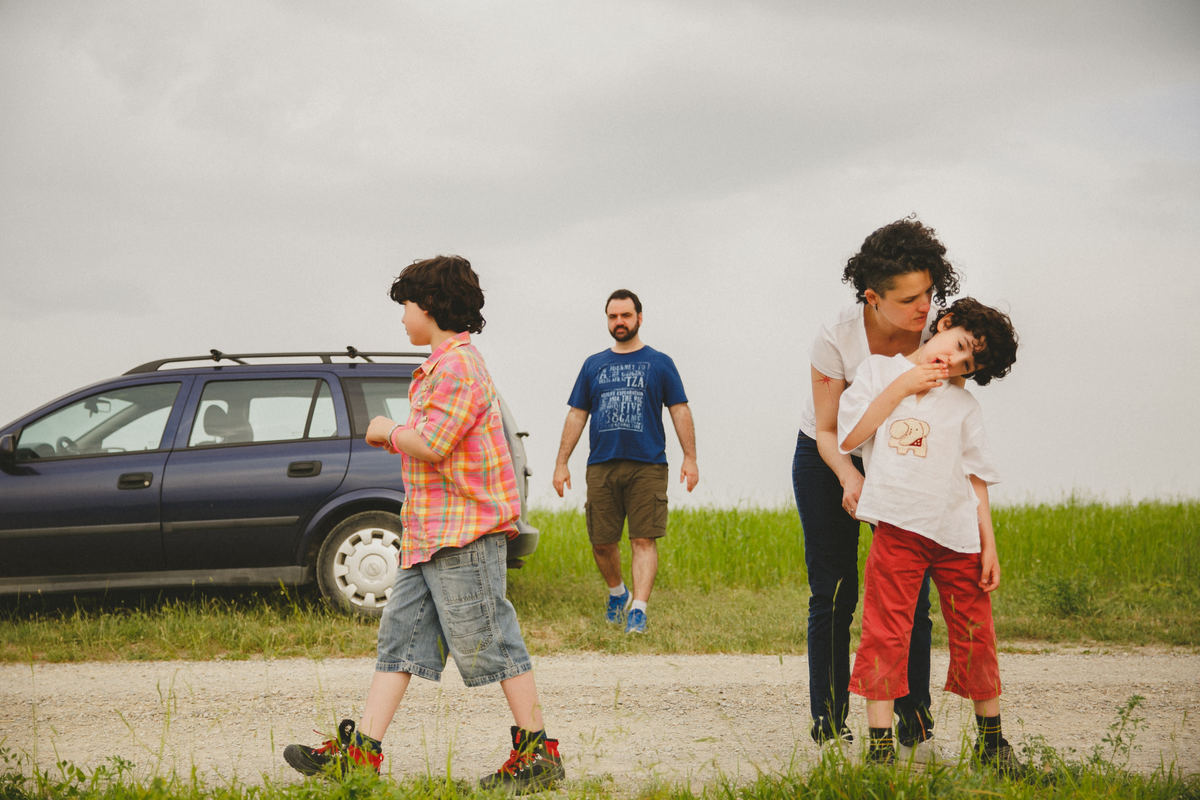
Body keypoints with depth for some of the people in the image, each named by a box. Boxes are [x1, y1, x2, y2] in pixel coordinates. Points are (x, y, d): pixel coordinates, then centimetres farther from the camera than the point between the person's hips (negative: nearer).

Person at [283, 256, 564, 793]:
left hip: (463, 536, -11)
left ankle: (538, 754, 2)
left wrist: (390, 431, -6)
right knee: (400, 634, 6)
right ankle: (361, 752, 4)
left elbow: (431, 444, -24)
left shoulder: (458, 366, -15)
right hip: (430, 536, 11)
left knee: (490, 644, -5)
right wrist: (394, 438, 12)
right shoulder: (442, 366, 20)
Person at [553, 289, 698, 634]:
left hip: (647, 466, -3)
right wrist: (561, 463, 9)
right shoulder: (594, 365, 14)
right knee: (602, 542, 4)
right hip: (601, 466, 3)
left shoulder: (659, 363, 8)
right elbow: (576, 415, 15)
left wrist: (690, 459, -5)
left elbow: (680, 411, 5)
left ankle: (638, 609, -14)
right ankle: (617, 592, 29)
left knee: (644, 540, -10)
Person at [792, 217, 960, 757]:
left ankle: (915, 723, -3)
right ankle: (829, 723, 3)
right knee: (833, 592, -4)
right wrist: (849, 476, -38)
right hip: (827, 460, -2)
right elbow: (827, 430, -18)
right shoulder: (837, 338, -27)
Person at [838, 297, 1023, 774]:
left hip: (958, 534, 2)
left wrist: (989, 545, 4)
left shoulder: (963, 404, 14)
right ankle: (880, 747, -3)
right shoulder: (880, 371, 10)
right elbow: (851, 437, -1)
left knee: (975, 637, 6)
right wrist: (901, 387, -5)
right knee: (885, 635, -8)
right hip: (898, 528, -2)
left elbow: (977, 480, 12)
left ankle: (991, 740, 21)